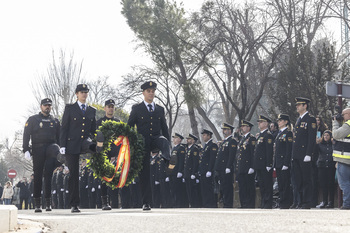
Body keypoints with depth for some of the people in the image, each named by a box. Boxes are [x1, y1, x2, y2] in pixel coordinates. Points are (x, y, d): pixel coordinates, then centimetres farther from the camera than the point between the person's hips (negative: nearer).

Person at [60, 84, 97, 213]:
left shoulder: (92, 110, 15)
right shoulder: (69, 108, 6)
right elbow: (64, 128, 1)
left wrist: (94, 143, 10)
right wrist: (63, 145, -7)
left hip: (85, 141, 2)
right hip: (72, 144, -2)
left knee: (91, 145, -39)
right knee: (73, 174, -2)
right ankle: (74, 204, 3)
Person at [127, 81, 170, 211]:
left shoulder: (160, 109, 16)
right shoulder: (136, 109, 7)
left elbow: (164, 128, 17)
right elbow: (129, 127, 5)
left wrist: (167, 144, 8)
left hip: (156, 138, 1)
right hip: (143, 142, -1)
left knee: (163, 141, -37)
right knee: (144, 172, -2)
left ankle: (168, 161, -67)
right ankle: (146, 202, 3)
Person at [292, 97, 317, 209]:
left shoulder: (310, 119, -7)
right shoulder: (299, 119, 19)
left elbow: (312, 138, -13)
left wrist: (308, 154, -18)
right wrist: (293, 154, 17)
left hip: (304, 155, -8)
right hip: (296, 156, 8)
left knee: (306, 180, -4)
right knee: (298, 180, 9)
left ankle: (307, 203, -2)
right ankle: (301, 201, 14)